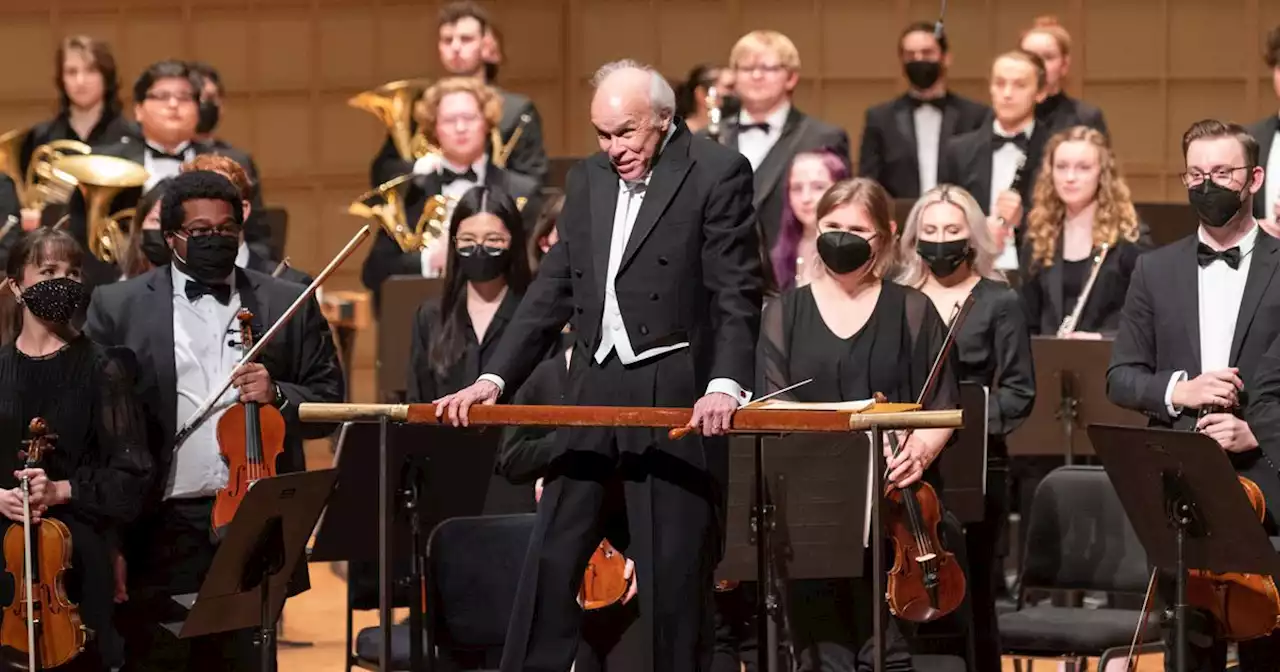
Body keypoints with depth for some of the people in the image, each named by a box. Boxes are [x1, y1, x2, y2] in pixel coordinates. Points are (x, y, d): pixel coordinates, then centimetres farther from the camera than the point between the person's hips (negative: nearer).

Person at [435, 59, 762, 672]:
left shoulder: (718, 173, -5)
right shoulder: (587, 180, 14)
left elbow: (738, 292, -11)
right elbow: (553, 291, 15)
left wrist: (726, 383, -24)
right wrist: (494, 378, 8)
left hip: (675, 397, -6)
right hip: (594, 392, 6)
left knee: (673, 566, -2)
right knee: (551, 554, 6)